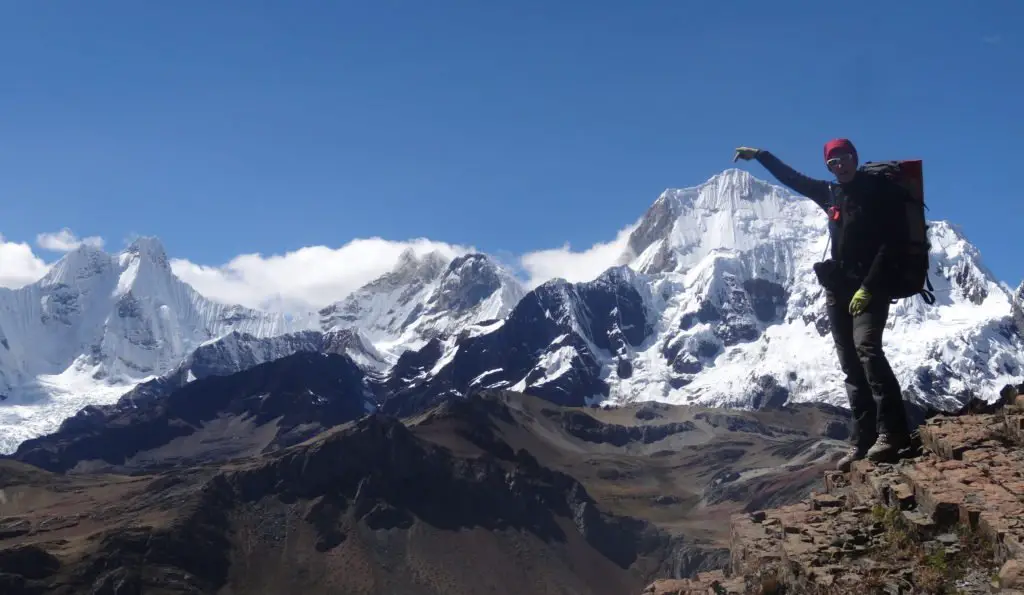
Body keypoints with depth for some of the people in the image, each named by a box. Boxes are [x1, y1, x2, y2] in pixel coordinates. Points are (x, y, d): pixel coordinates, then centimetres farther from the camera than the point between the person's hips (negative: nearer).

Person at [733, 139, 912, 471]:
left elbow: (889, 245, -14)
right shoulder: (830, 193, 13)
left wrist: (868, 288, -20)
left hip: (871, 287, -7)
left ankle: (893, 433, -29)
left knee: (866, 347, -26)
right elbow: (793, 179, 28)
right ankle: (864, 441, 1)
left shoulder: (881, 192, -7)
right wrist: (759, 155, 31)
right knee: (851, 365, 2)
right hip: (838, 289, 7)